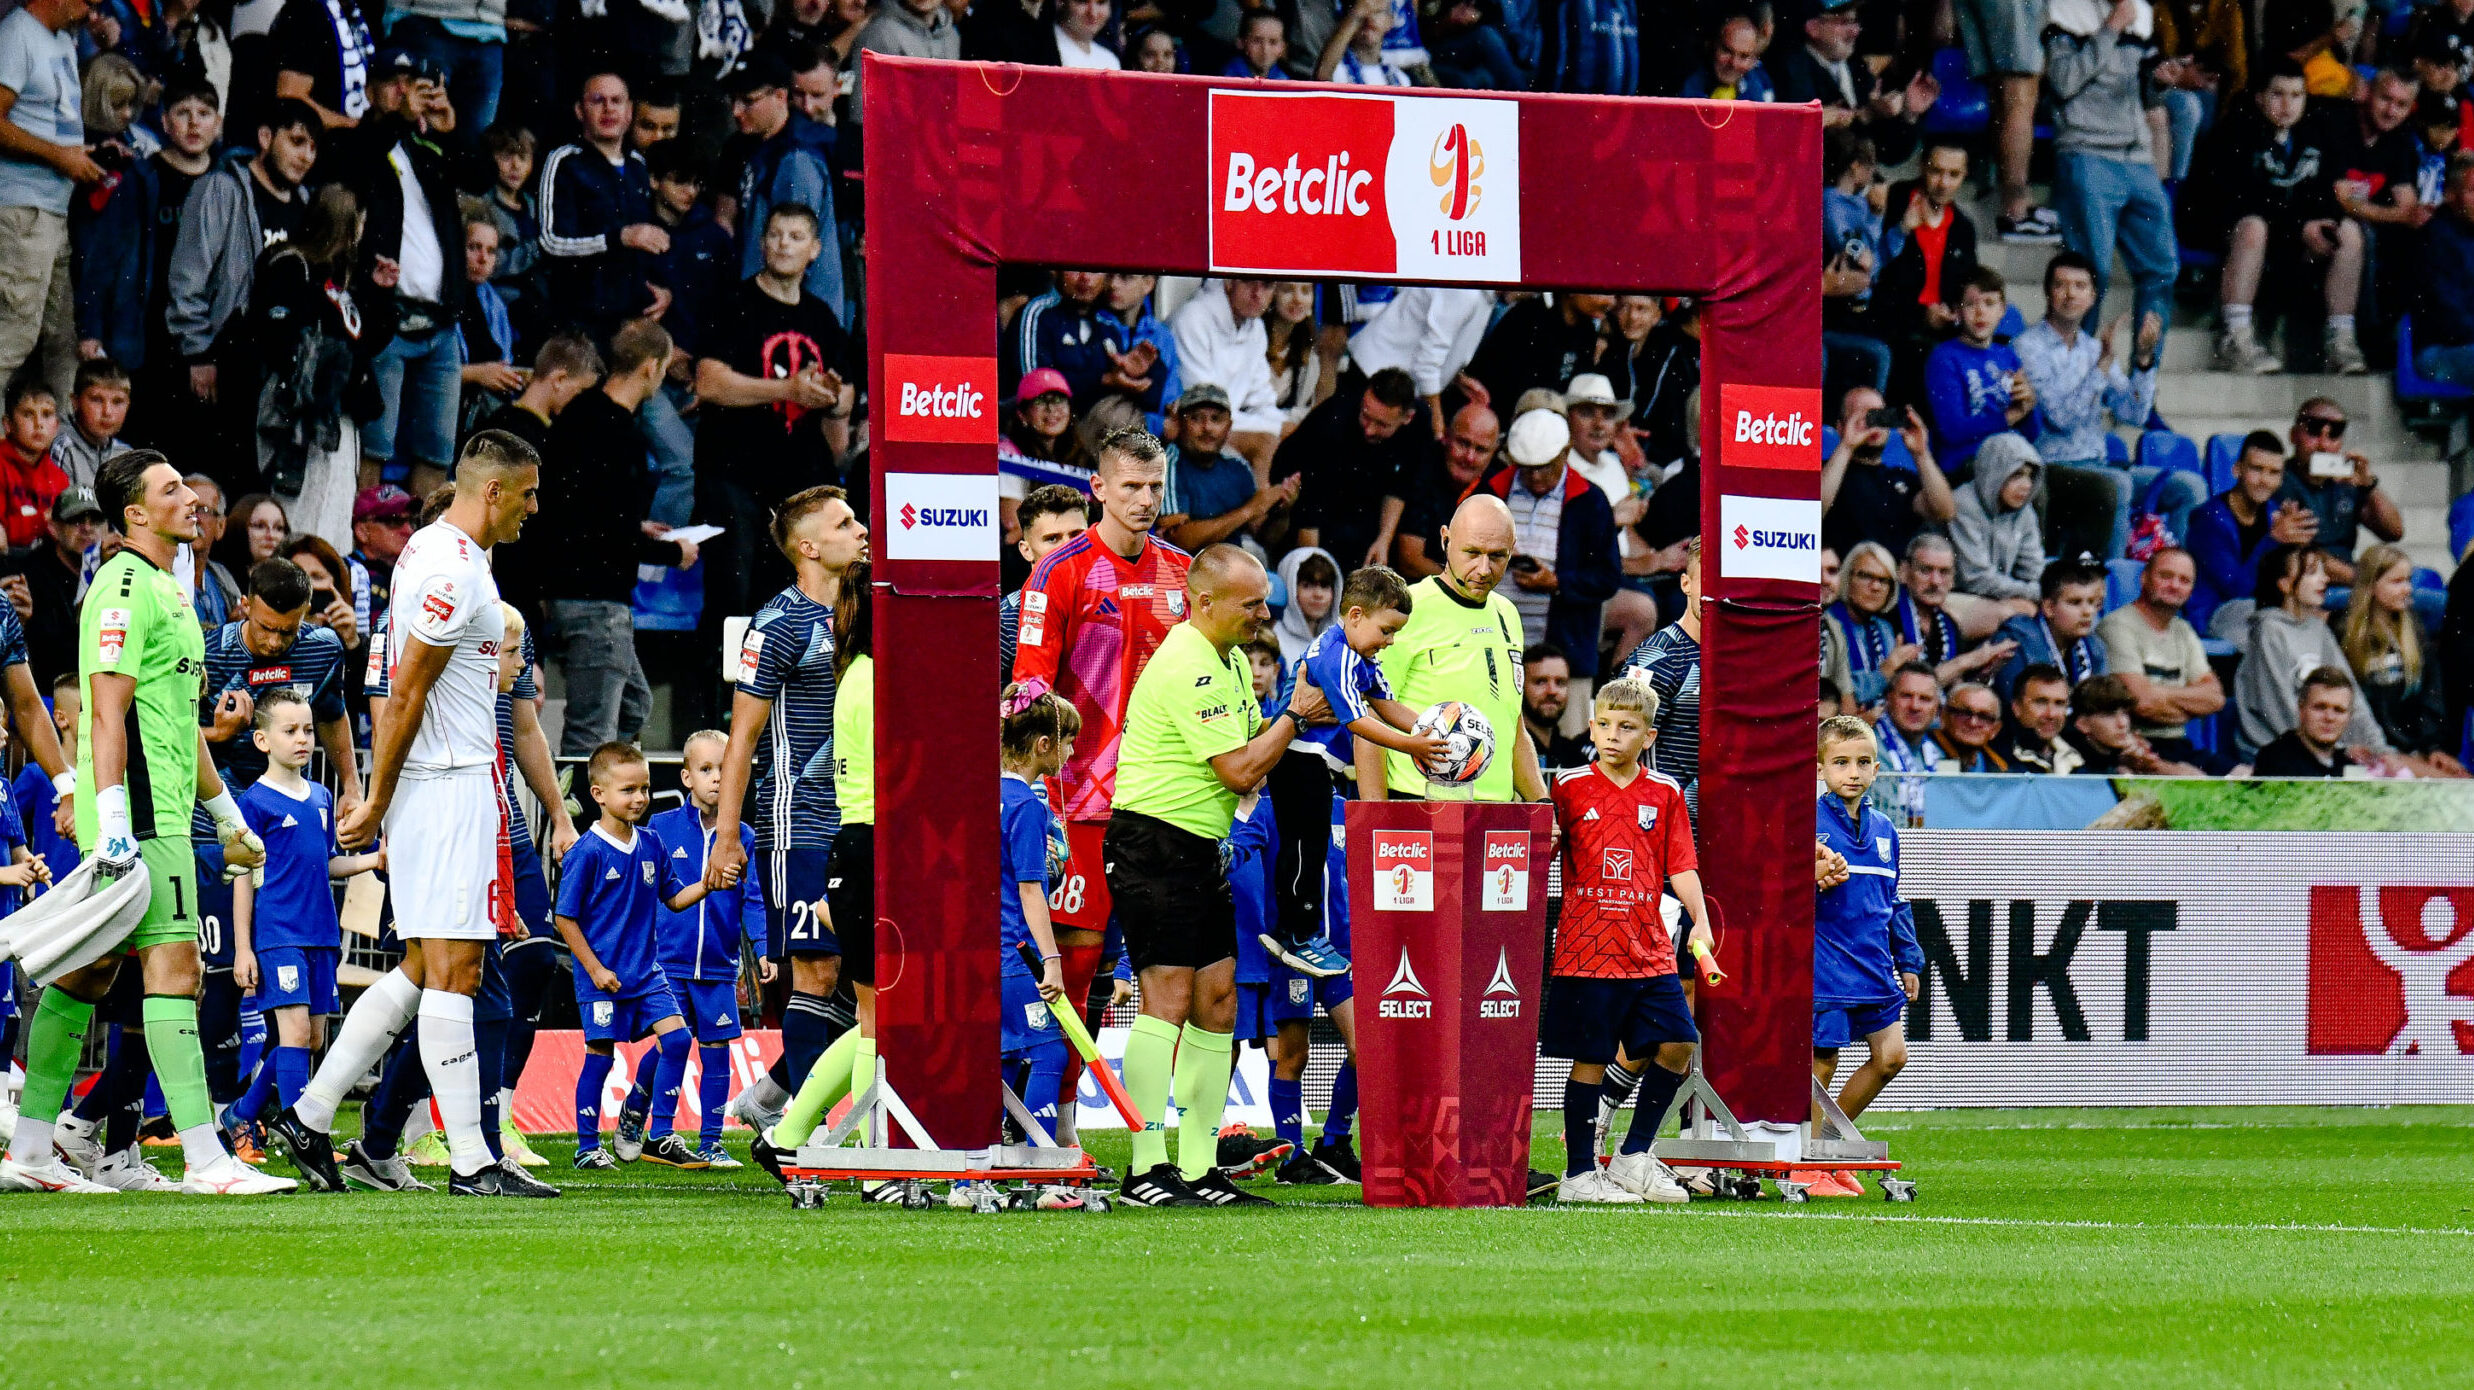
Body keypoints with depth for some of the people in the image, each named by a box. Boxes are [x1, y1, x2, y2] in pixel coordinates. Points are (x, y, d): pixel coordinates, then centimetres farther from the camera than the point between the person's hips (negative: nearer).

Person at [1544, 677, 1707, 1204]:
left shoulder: (1664, 794, 8)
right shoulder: (1570, 788, 2)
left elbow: (1681, 865, 7)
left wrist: (1701, 921, -7)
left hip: (1649, 951, 3)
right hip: (1587, 950, -3)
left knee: (1679, 1043, -3)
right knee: (1590, 1059, -2)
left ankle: (1634, 1157, 11)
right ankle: (1580, 1174, 7)